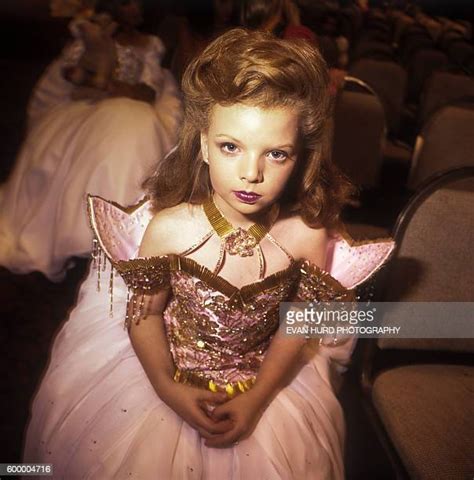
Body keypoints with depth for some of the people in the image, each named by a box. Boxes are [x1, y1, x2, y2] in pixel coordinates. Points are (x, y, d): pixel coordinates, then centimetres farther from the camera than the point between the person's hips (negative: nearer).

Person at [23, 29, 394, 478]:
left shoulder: (306, 236, -22)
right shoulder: (169, 227, -25)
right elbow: (144, 311, -10)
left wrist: (256, 400, -10)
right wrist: (169, 390, -14)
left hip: (266, 381, 1)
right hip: (165, 372, 0)